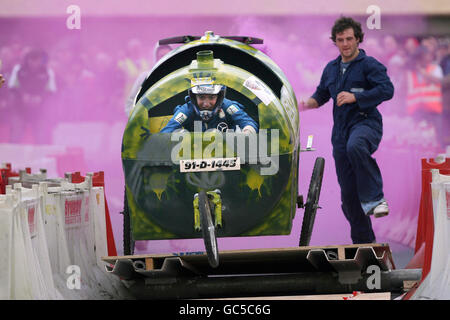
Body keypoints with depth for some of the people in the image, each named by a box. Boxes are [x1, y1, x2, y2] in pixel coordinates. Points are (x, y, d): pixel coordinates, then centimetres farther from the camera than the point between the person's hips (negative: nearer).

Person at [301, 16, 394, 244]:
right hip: (341, 131, 6)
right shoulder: (331, 69, 18)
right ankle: (363, 241, 14)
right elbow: (321, 95, 31)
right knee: (348, 192, 4)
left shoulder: (369, 65, -1)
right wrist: (308, 104, 8)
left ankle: (374, 198, -35)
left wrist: (355, 97, -21)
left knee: (355, 147, -43)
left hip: (365, 122, -6)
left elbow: (387, 90, -14)